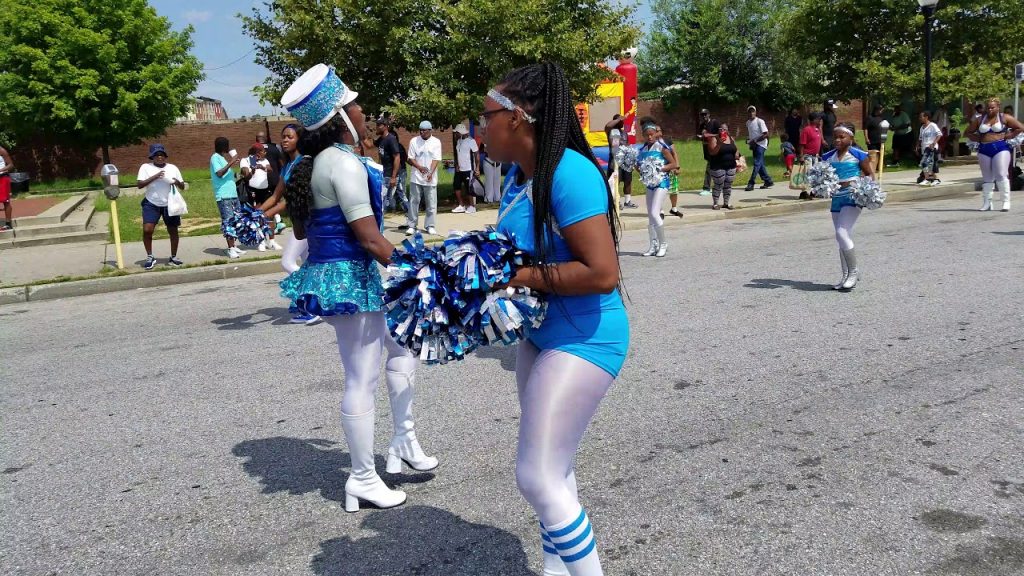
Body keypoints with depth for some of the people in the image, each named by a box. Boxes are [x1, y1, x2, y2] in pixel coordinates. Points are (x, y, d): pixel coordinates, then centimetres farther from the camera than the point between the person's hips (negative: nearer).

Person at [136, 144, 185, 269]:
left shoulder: (173, 168, 5)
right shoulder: (146, 167, -2)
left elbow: (182, 187, 6)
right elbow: (139, 184, -12)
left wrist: (177, 182, -17)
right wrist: (154, 177, -22)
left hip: (169, 204, 2)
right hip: (151, 204, -2)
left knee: (173, 230, 7)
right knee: (147, 230, -13)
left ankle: (173, 257, 21)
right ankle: (150, 257, 2)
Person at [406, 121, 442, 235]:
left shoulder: (436, 142, 2)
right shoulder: (414, 141, 4)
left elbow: (436, 159, -5)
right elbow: (411, 158, 2)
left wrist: (431, 173, -19)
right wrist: (419, 167, -17)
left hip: (430, 178, 0)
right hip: (416, 178, 1)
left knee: (431, 203, 2)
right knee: (413, 202, 2)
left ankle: (430, 226, 12)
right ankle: (411, 226, 9)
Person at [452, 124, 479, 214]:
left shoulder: (471, 141, -10)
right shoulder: (458, 141, 12)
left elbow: (477, 155, -10)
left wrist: (477, 168, -16)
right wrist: (456, 165, 3)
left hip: (468, 169, -8)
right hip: (459, 169, 8)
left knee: (469, 187, -3)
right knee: (456, 186, 6)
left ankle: (472, 206, 10)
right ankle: (461, 206, 17)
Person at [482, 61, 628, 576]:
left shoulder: (569, 173, -24)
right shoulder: (518, 174, 3)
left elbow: (602, 273, -29)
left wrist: (521, 278, -22)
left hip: (582, 341, -9)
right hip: (539, 335, 9)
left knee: (537, 477, -7)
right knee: (553, 470, 19)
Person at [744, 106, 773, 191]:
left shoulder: (760, 121, -12)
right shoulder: (748, 122, 10)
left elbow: (765, 134, -15)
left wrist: (755, 140, -19)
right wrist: (749, 140, 4)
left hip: (760, 144, -8)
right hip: (753, 145, 8)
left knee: (757, 164, -11)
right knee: (760, 164, 10)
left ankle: (751, 183, -16)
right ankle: (768, 181, 19)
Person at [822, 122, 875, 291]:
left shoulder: (858, 154, -5)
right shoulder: (828, 157, 8)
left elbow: (870, 174, 1)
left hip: (853, 197, -6)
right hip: (836, 198, 6)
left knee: (842, 233, -17)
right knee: (842, 238, 11)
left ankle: (854, 271, -1)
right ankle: (846, 276, 21)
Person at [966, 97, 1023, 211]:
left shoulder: (1004, 118, 3)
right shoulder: (980, 119, 12)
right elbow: (968, 132, 17)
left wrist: (1008, 136, -4)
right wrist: (979, 139, 4)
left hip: (1001, 149, -3)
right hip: (984, 150, 4)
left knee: (1001, 175, -12)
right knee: (987, 177, 6)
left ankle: (1006, 201, -7)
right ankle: (987, 203, 11)